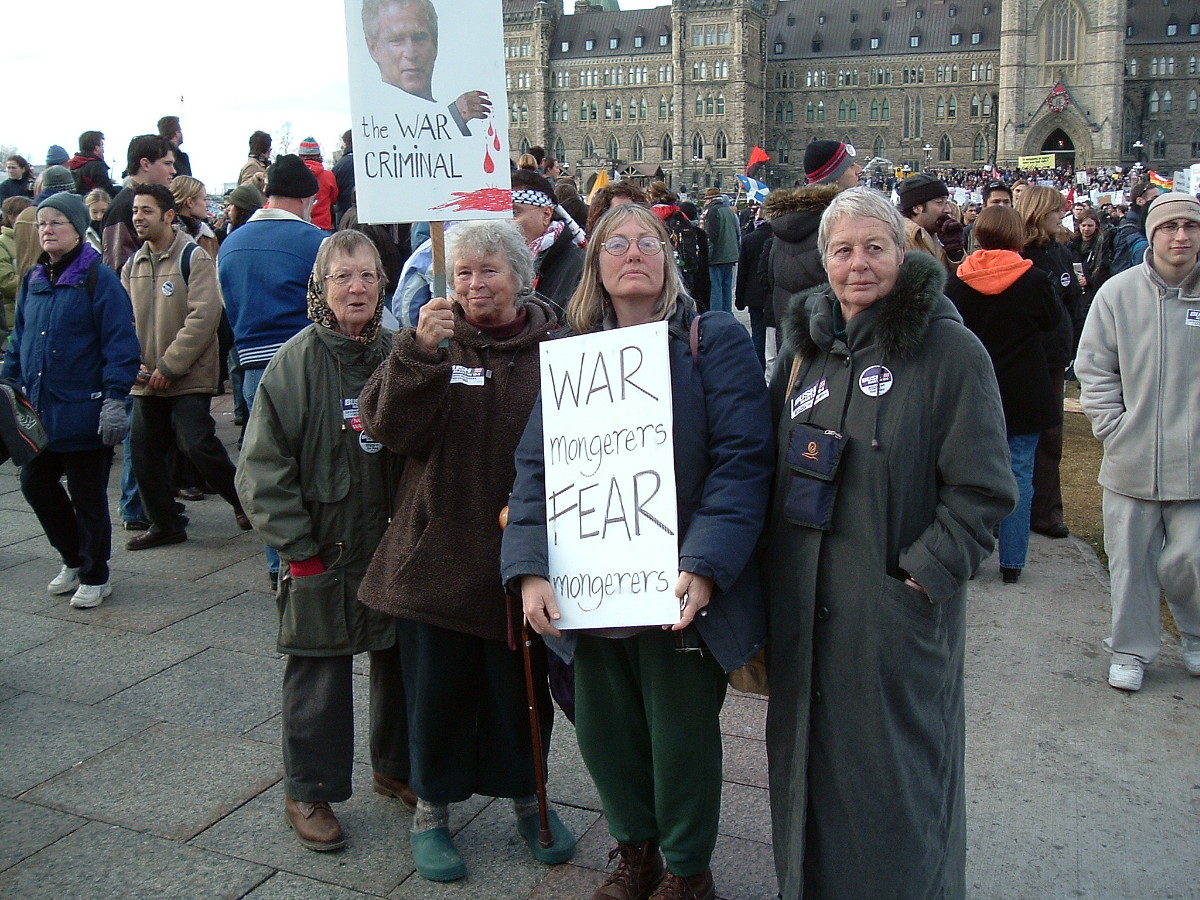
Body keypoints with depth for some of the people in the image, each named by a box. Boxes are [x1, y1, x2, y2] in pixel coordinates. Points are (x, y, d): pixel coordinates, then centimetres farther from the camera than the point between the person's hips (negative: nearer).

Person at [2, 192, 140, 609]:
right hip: (39, 410, 7)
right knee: (35, 483, 13)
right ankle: (73, 559, 33)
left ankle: (95, 577, 21)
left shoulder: (99, 279, -11)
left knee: (87, 496, 4)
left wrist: (114, 399, -19)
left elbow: (120, 344, -14)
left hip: (83, 412, -7)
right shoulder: (34, 280, 9)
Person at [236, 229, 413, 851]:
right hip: (323, 551, -4)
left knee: (400, 660, 16)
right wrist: (296, 544, -12)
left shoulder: (397, 354, 2)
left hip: (395, 544, 4)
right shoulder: (297, 361, -9)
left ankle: (396, 767, 36)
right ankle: (309, 793, 24)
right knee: (319, 672, 6)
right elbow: (262, 464, -9)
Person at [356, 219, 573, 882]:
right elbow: (389, 428, -13)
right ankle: (431, 810, 31)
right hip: (439, 552, 0)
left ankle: (525, 794, 38)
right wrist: (419, 351, -26)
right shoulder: (433, 341, 0)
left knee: (522, 686, 15)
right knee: (436, 687, 11)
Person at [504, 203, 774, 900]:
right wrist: (530, 570, -14)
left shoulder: (715, 342, -5)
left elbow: (742, 463, -15)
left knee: (682, 738, 11)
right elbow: (536, 468, 0)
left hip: (676, 595, -4)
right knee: (605, 735, 16)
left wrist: (704, 568, -26)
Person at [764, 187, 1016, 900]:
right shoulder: (807, 344, 8)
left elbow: (984, 490, -12)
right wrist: (774, 568, 8)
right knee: (810, 758, 19)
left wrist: (924, 574, -17)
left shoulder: (950, 350, -10)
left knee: (897, 773, 9)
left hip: (899, 609, -5)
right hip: (804, 602, 6)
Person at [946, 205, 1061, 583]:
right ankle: (1011, 562, 9)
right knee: (1018, 475, 5)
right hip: (1023, 394, -2)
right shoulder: (1034, 280, -10)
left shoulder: (957, 281, -5)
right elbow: (1052, 320, 7)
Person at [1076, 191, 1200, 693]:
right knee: (1131, 561, 10)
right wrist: (1113, 428, -4)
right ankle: (1132, 651, 28)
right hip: (1130, 459, 1)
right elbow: (1094, 366, 3)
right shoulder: (1118, 292, -3)